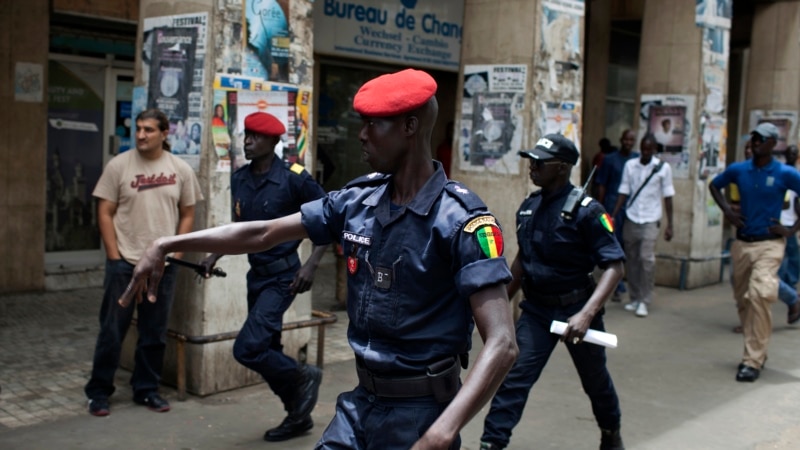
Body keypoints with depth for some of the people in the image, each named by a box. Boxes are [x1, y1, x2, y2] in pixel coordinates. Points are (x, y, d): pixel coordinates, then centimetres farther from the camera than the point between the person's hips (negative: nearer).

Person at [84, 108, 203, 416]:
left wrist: (176, 251, -1)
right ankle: (98, 392, 19)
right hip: (124, 263, -2)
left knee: (154, 334, 11)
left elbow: (187, 214, 9)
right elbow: (105, 213, -2)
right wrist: (114, 256, -7)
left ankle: (146, 390, 25)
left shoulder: (180, 169, 2)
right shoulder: (119, 165, -3)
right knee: (112, 331, 4)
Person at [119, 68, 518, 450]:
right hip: (361, 403, 5)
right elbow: (263, 234, 8)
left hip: (419, 413, -5)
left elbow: (501, 344, -26)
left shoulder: (461, 219, -19)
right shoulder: (359, 200, -1)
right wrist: (166, 245, 8)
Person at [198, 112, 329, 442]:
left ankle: (303, 378, 10)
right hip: (256, 275, 7)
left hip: (283, 276, -7)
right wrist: (215, 255, 6)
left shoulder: (293, 178, -15)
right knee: (266, 352, 13)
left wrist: (312, 264, -18)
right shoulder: (239, 179, 3)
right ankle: (298, 416, 31)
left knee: (247, 349, -16)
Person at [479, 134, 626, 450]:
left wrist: (586, 314, -32)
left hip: (575, 308, -3)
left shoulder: (586, 211, -18)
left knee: (594, 379, 18)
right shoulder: (528, 206, 0)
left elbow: (615, 266, -21)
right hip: (536, 309, 4)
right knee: (514, 377, -6)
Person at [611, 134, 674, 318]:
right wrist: (613, 216, -2)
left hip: (650, 220, -2)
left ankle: (644, 301, -4)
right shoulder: (630, 165, 4)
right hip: (631, 219, 3)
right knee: (632, 260, 6)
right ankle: (634, 298, 17)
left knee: (647, 258, -12)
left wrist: (669, 224, -1)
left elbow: (668, 197, 1)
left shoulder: (663, 168, -1)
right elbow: (623, 192, 5)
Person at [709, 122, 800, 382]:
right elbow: (714, 185, 20)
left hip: (769, 244, -4)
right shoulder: (738, 170, 3)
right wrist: (727, 211, 6)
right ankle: (757, 351, 31)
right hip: (742, 243, 5)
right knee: (743, 300, 11)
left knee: (759, 295, -21)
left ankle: (752, 360, -15)